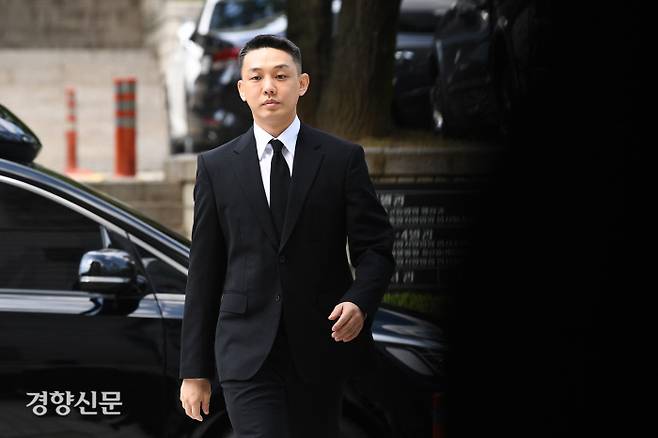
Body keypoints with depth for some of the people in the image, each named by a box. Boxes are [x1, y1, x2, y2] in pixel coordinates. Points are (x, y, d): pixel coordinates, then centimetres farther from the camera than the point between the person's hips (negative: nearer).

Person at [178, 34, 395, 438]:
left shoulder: (343, 158, 3)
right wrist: (195, 370, 5)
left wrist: (359, 302, -19)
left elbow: (376, 247, 3)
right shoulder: (216, 166, 6)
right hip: (247, 354, -1)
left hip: (320, 349, 1)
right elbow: (204, 272, 7)